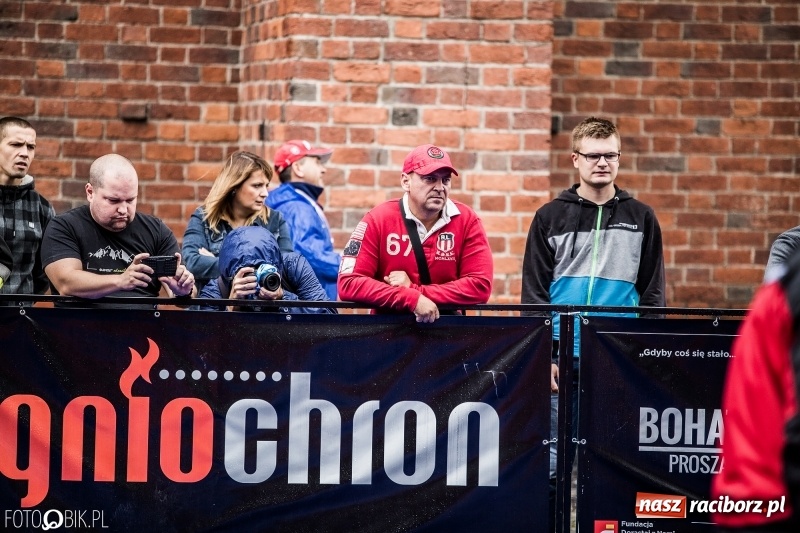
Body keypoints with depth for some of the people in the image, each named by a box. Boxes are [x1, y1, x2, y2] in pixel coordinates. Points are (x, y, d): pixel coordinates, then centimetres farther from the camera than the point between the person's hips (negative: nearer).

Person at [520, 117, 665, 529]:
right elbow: (534, 294, 4)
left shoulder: (640, 219, 10)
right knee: (554, 461, -1)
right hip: (564, 358, -1)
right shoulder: (551, 218, 6)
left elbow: (652, 293, 11)